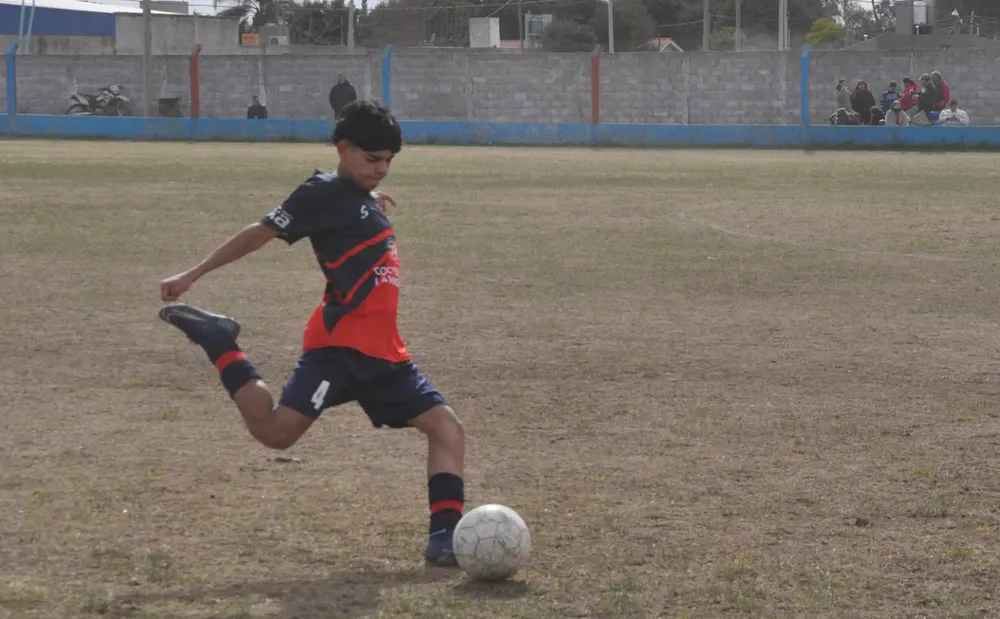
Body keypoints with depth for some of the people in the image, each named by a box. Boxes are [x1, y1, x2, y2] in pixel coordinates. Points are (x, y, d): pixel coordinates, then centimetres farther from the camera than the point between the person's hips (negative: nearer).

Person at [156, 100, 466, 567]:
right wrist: (192, 276, -9)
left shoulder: (362, 199, 18)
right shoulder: (326, 193, -6)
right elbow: (262, 232, -8)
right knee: (275, 432, -18)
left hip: (383, 352, 8)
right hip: (339, 345, -8)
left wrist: (375, 204, 36)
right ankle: (220, 346, 2)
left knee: (446, 426, 0)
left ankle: (445, 534, -5)